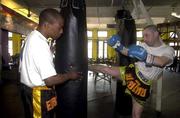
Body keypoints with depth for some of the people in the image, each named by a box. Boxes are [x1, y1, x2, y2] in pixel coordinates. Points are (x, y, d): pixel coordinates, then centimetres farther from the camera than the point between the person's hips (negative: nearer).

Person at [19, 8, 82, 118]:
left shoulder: (32, 37, 5)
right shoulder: (40, 44, -26)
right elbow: (50, 80, -29)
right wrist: (69, 75, -11)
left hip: (29, 90, 9)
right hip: (39, 94, -9)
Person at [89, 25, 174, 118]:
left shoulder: (168, 50, -13)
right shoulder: (144, 45, 0)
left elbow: (162, 62, -34)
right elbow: (129, 52, 6)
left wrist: (145, 56, -47)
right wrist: (119, 47, -11)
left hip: (143, 84, -2)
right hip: (132, 71, 3)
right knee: (106, 69, -6)